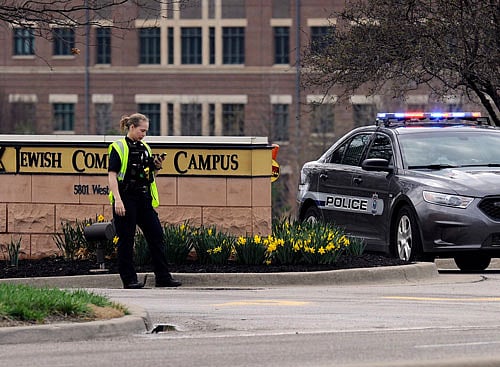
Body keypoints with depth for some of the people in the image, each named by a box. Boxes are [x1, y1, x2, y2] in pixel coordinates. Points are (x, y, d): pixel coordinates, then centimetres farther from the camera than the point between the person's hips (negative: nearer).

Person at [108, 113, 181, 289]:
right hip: (126, 199, -7)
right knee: (126, 240, -2)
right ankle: (129, 279, 3)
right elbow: (112, 175, -11)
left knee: (156, 236, 3)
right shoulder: (119, 148, -5)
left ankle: (163, 277, 8)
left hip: (144, 199, 7)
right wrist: (117, 200, -20)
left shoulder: (145, 148, 15)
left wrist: (156, 167, 2)